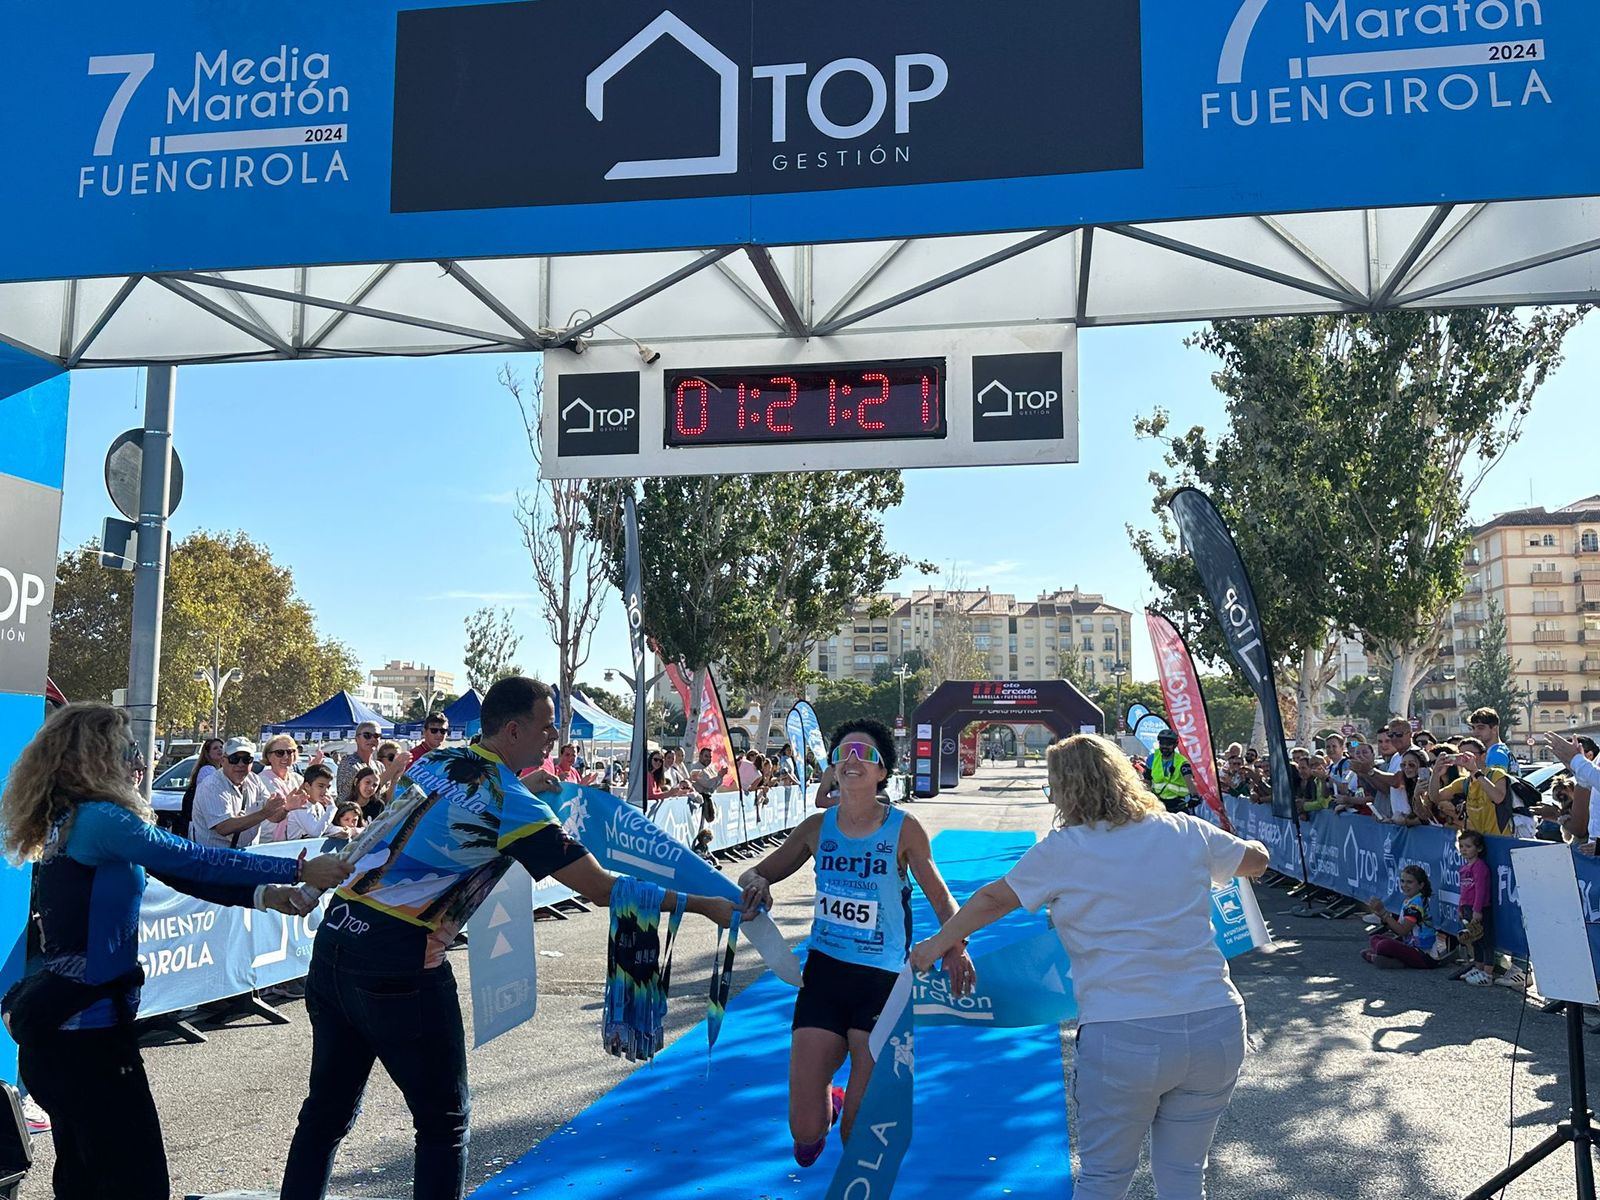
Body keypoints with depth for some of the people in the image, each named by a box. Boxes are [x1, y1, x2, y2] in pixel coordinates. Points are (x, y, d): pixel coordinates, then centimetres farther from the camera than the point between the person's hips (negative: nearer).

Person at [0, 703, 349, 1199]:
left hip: (53, 1027, 10)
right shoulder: (98, 819, -18)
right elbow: (195, 860, -20)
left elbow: (176, 872, 7)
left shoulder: (67, 819, 11)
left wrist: (262, 895, -3)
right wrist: (300, 870, -14)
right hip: (88, 1031, -10)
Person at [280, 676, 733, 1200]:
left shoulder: (431, 762, 9)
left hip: (334, 939, 7)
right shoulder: (513, 805, -11)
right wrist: (707, 905, -2)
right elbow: (602, 888, -9)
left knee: (328, 1109, 17)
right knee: (444, 1121, 9)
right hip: (398, 965, -7)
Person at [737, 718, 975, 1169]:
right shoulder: (818, 827, 0)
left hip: (883, 980, -2)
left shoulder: (903, 829, -8)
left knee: (859, 1132, 0)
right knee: (805, 1132, 2)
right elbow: (756, 874, 10)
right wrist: (756, 883, -15)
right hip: (823, 974, 2)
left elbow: (942, 899, -3)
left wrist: (955, 946, -23)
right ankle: (829, 1103, 38)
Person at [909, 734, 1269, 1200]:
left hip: (1124, 1037, -4)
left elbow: (994, 899, 7)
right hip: (1218, 1025, 4)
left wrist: (938, 942, 22)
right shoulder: (1186, 831, 6)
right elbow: (1256, 860, 22)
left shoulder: (1064, 849, -3)